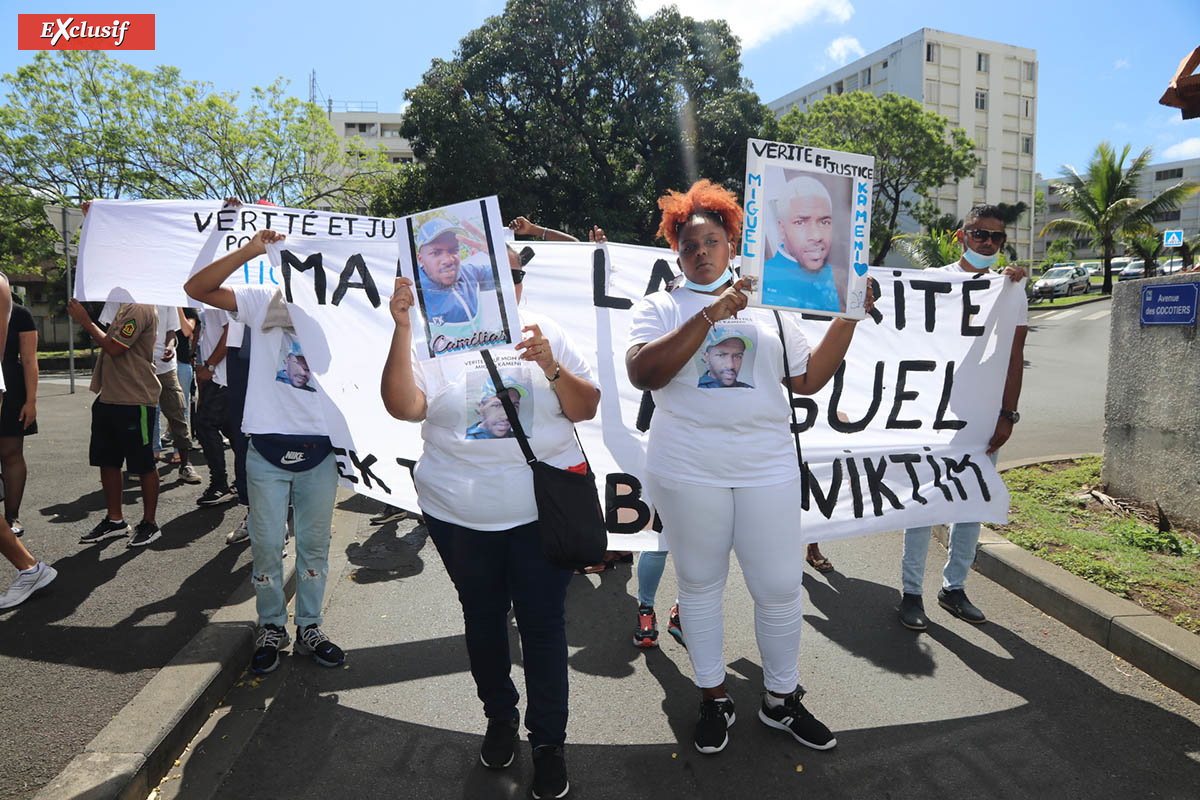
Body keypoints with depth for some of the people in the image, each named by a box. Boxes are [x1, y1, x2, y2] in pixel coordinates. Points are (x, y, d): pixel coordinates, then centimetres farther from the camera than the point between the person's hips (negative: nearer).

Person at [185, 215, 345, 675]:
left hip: (319, 449, 2)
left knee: (315, 543, 12)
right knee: (267, 545, 8)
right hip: (267, 448, -2)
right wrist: (249, 250, -16)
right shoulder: (263, 302, 2)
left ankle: (309, 628, 27)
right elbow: (197, 288, -9)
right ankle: (271, 628, 27)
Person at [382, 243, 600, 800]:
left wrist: (551, 366, -18)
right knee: (483, 619, 18)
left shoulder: (546, 333, 2)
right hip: (461, 518, 1)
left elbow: (586, 409, -1)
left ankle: (548, 742, 26)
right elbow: (402, 406, -16)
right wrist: (402, 330, -24)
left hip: (542, 509, 0)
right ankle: (500, 717, 42)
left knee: (543, 624, 6)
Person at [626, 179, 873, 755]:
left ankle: (780, 700, 32)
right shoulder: (660, 307, 2)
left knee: (780, 588, 8)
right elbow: (642, 373, -16)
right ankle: (713, 700, 32)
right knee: (700, 584, 11)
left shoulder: (768, 308, 12)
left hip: (767, 469, 3)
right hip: (688, 473, -2)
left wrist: (847, 318, 3)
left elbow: (809, 378, 11)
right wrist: (709, 316, -21)